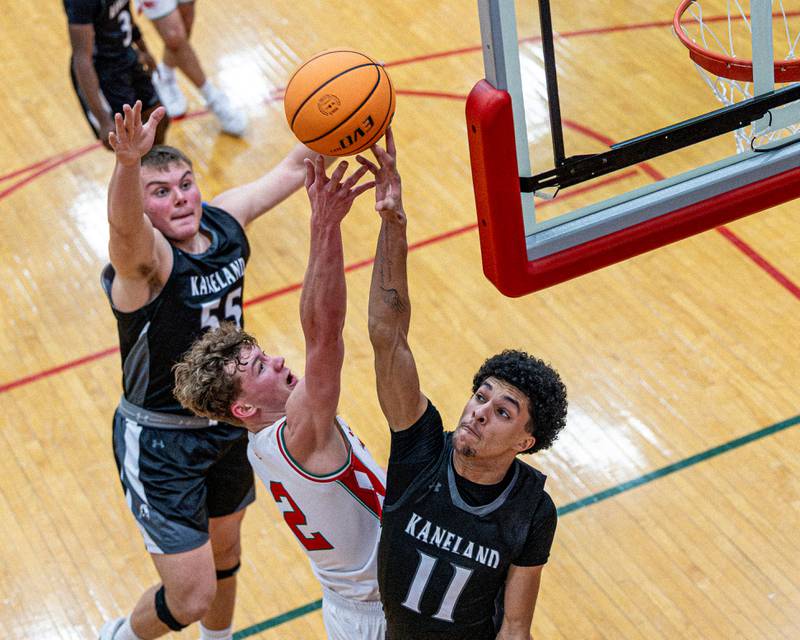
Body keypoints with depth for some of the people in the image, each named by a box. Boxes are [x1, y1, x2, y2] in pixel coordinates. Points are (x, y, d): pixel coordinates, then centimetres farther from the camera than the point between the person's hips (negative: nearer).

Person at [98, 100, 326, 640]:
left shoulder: (226, 219, -9)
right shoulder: (144, 258, -28)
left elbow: (293, 167, 3)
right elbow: (124, 222, -52)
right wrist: (129, 163, -72)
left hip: (229, 422, 7)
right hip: (159, 443, -7)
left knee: (224, 546, 28)